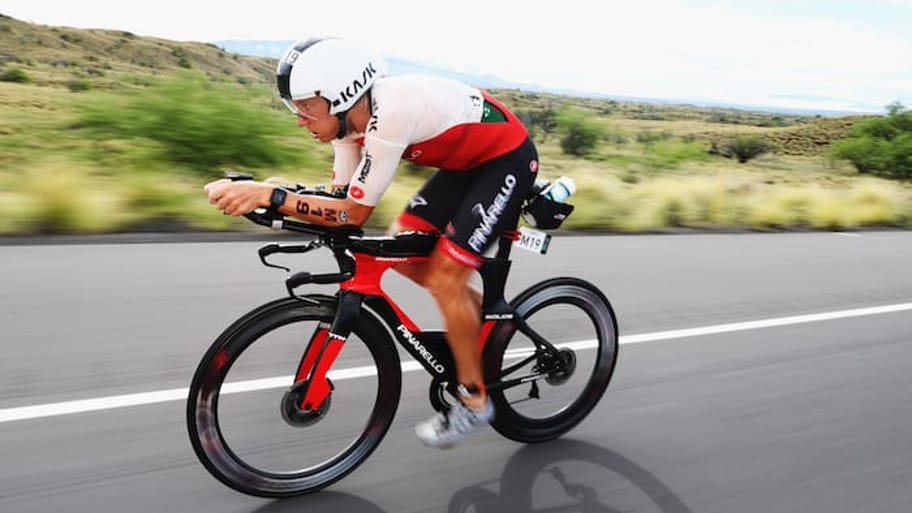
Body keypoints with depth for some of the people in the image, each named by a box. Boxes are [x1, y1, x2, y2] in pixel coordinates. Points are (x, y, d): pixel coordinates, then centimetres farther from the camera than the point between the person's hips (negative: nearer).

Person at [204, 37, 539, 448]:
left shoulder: (390, 113, -33)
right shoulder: (350, 115, -7)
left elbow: (355, 213, -30)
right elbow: (340, 196, -3)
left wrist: (270, 196, -34)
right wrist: (261, 193, -14)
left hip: (508, 158, -9)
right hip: (468, 160, 9)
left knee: (443, 279, -12)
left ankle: (474, 401, 6)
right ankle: (487, 319, 21)